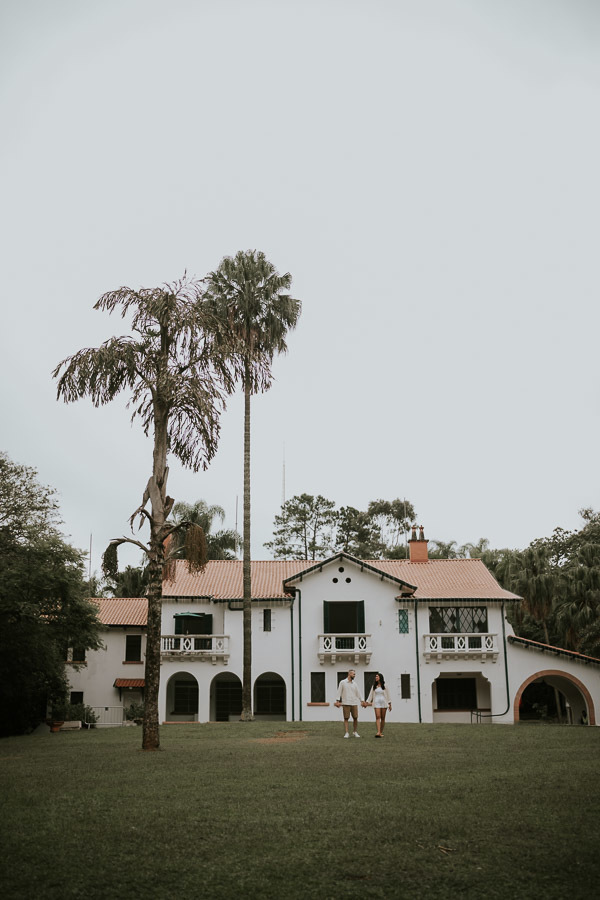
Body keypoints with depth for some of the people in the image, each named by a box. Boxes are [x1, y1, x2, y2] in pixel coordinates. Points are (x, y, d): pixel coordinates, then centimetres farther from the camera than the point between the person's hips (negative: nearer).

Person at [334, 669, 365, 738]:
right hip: (346, 703, -3)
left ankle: (355, 732, 14)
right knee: (346, 718, -3)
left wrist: (362, 701, 13)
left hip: (354, 703, 3)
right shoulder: (342, 682, 2)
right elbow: (339, 692, 0)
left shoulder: (354, 684, 13)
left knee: (355, 718, 0)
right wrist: (337, 701, -9)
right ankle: (346, 733, -1)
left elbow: (358, 693, 17)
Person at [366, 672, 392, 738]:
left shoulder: (384, 686, 5)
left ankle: (381, 732, 12)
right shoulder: (374, 686, 10)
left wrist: (389, 704, 4)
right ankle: (378, 732, -23)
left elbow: (387, 695, 6)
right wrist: (367, 702, 5)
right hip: (376, 703, 0)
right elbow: (371, 694, 12)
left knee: (383, 718, 2)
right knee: (378, 717, -13)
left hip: (383, 702, 0)